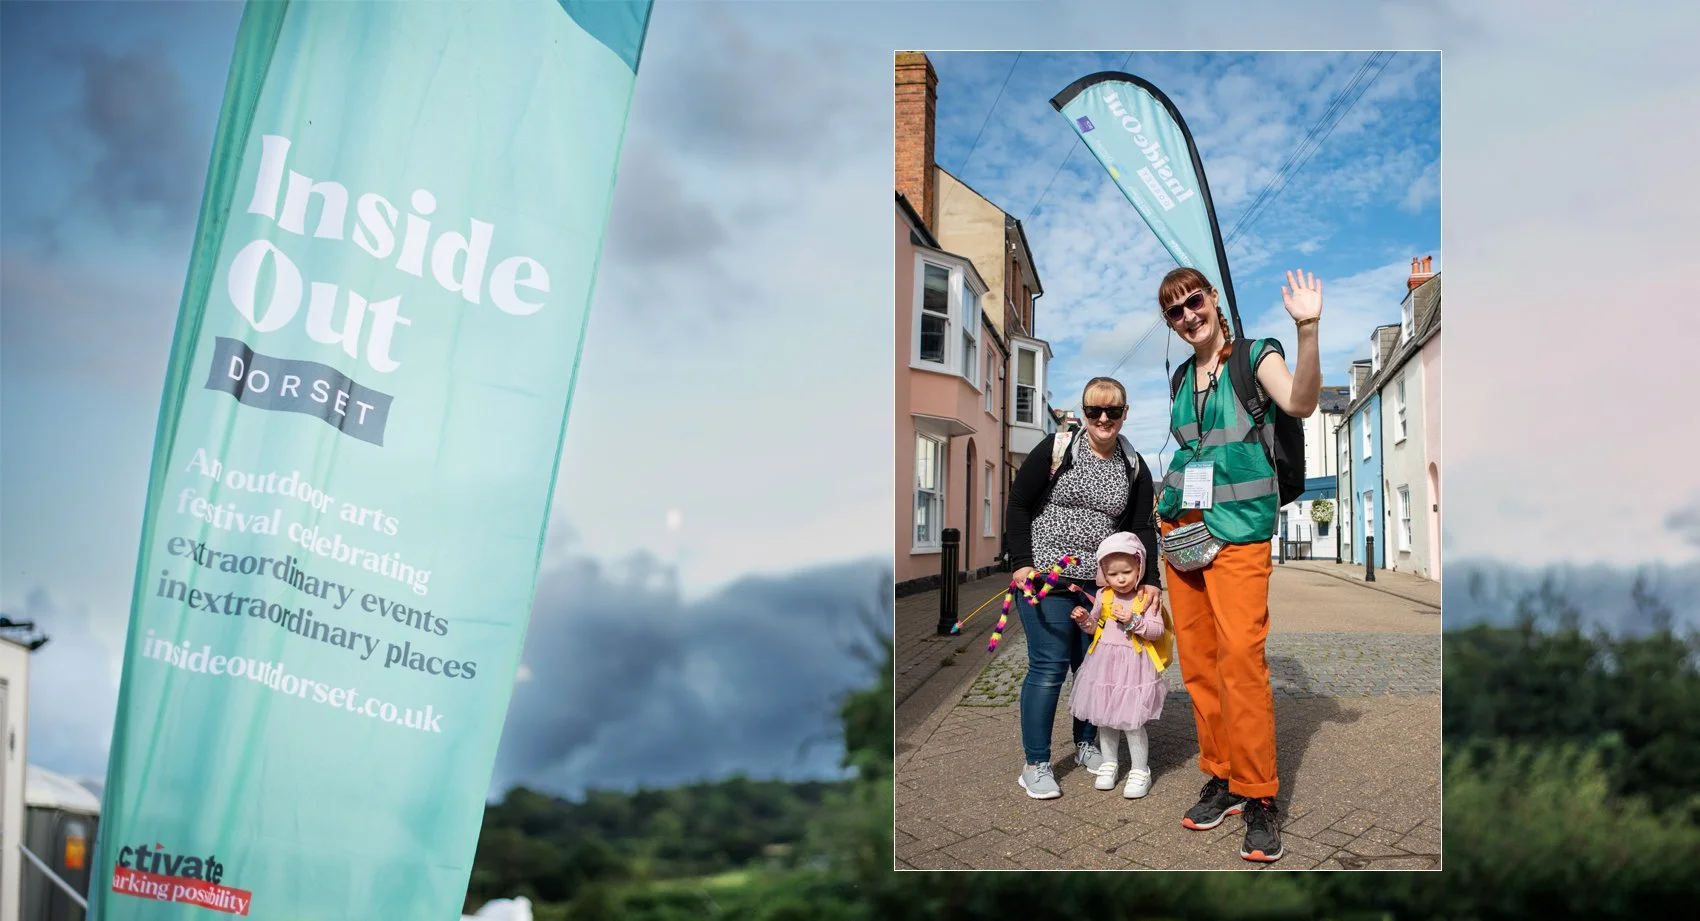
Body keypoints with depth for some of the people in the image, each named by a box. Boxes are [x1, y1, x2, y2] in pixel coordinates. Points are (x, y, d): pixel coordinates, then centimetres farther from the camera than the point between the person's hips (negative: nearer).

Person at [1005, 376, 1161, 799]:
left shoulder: (1134, 467, 5)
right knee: (1049, 666, -8)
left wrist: (1149, 579, -8)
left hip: (1101, 583, 4)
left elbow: (1142, 528, 5)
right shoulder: (1056, 449, -5)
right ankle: (1035, 765, 1)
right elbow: (1018, 505, -3)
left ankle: (1085, 745, 27)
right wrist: (1022, 563, -10)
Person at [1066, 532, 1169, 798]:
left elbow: (1157, 630, -13)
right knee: (1104, 717, 12)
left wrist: (1133, 621, -25)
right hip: (1103, 662, 5)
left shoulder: (1145, 598, -8)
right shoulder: (1103, 596, 4)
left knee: (1131, 721, -4)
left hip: (1133, 664, -4)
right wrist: (1085, 620, -5)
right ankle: (1109, 764, 28)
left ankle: (1140, 771, 10)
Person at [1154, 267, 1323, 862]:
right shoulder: (1180, 378, 16)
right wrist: (1168, 499, 14)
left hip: (1238, 527, -6)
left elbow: (1300, 404, -21)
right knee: (1197, 657, 4)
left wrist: (1308, 329, -33)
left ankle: (1258, 798, -6)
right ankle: (1221, 778, 15)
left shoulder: (1255, 357, -1)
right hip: (1180, 523, 6)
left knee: (1241, 654, -14)